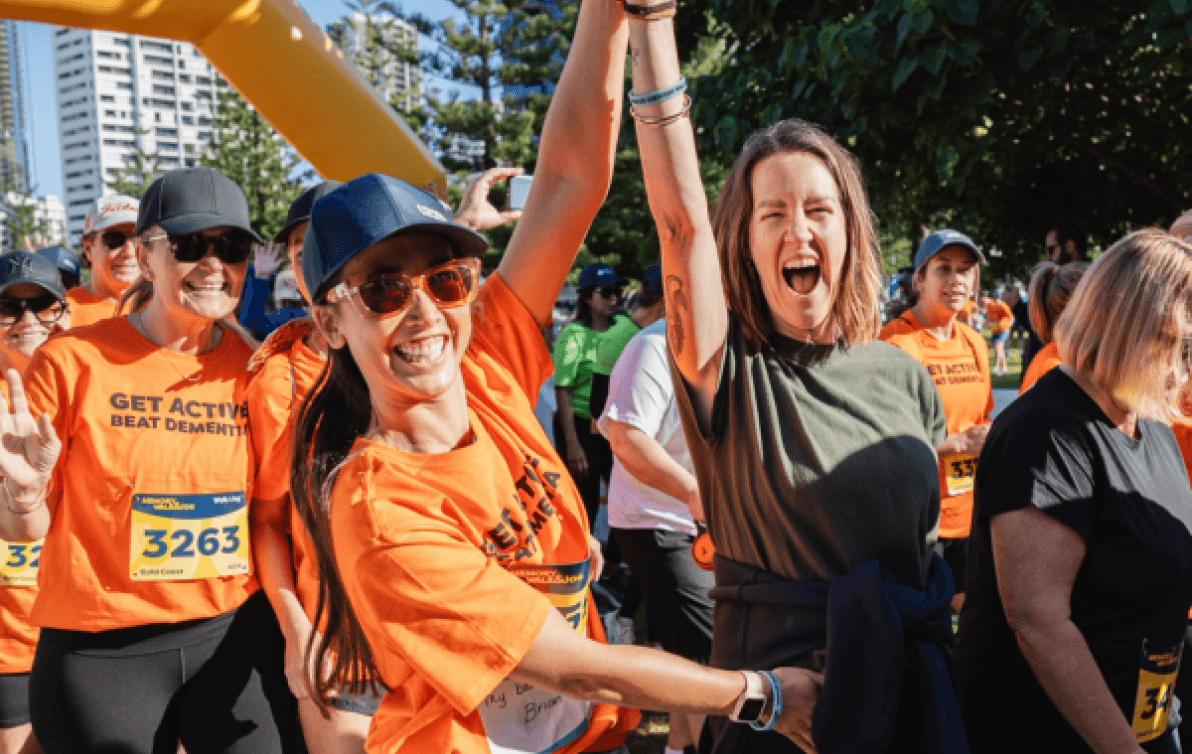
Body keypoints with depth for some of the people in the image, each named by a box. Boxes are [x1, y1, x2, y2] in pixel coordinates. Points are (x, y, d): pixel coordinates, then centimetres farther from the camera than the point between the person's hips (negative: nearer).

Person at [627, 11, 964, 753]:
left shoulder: (903, 376, 2)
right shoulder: (730, 372, -11)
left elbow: (931, 532, 12)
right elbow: (681, 218, -24)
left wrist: (948, 653, 8)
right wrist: (651, 20, -28)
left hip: (912, 688, 4)